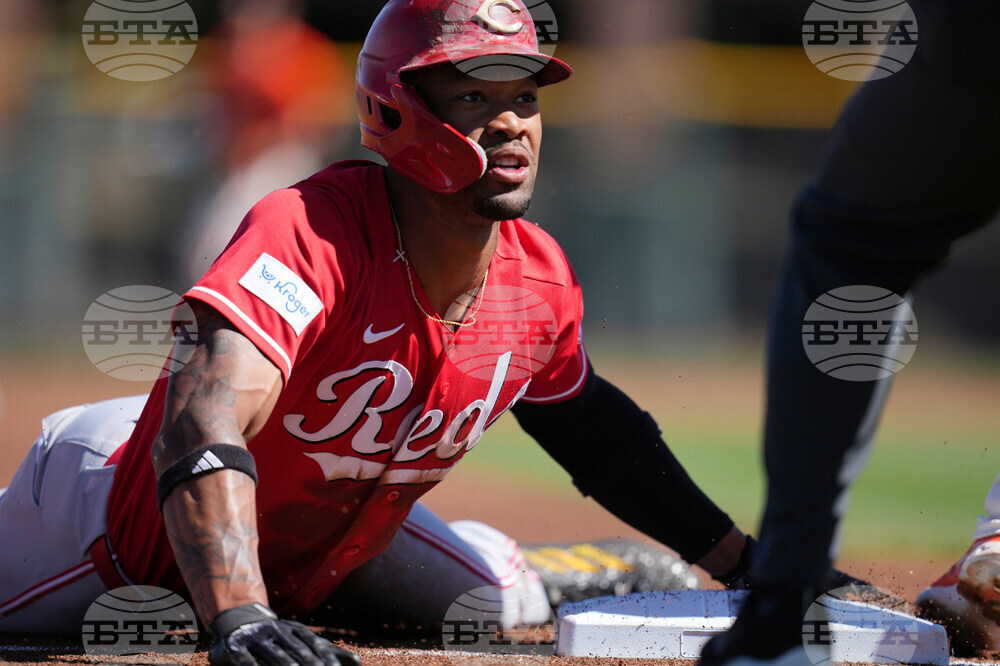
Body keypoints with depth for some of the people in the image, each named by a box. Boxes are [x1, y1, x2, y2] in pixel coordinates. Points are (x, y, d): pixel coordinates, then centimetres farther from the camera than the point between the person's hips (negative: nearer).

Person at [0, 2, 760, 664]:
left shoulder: (542, 281, -15)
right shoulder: (307, 233, -39)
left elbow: (591, 429, 8)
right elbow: (203, 422, -54)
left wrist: (740, 563, 8)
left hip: (336, 553, 7)